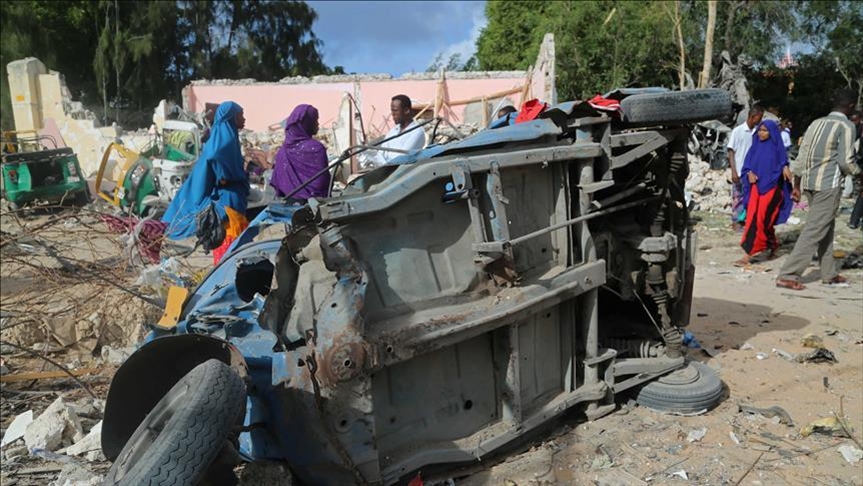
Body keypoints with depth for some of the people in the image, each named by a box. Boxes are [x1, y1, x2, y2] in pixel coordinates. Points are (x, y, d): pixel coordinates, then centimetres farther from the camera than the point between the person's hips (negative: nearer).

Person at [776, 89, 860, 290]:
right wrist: (856, 171, 8)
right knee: (814, 231, -6)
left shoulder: (817, 123, 13)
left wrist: (797, 185, 16)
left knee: (826, 228, 18)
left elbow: (802, 156, 12)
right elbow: (845, 160, -13)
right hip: (828, 185, -8)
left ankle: (829, 274, 25)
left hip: (809, 183, 8)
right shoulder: (846, 126, -7)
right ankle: (788, 275, -11)